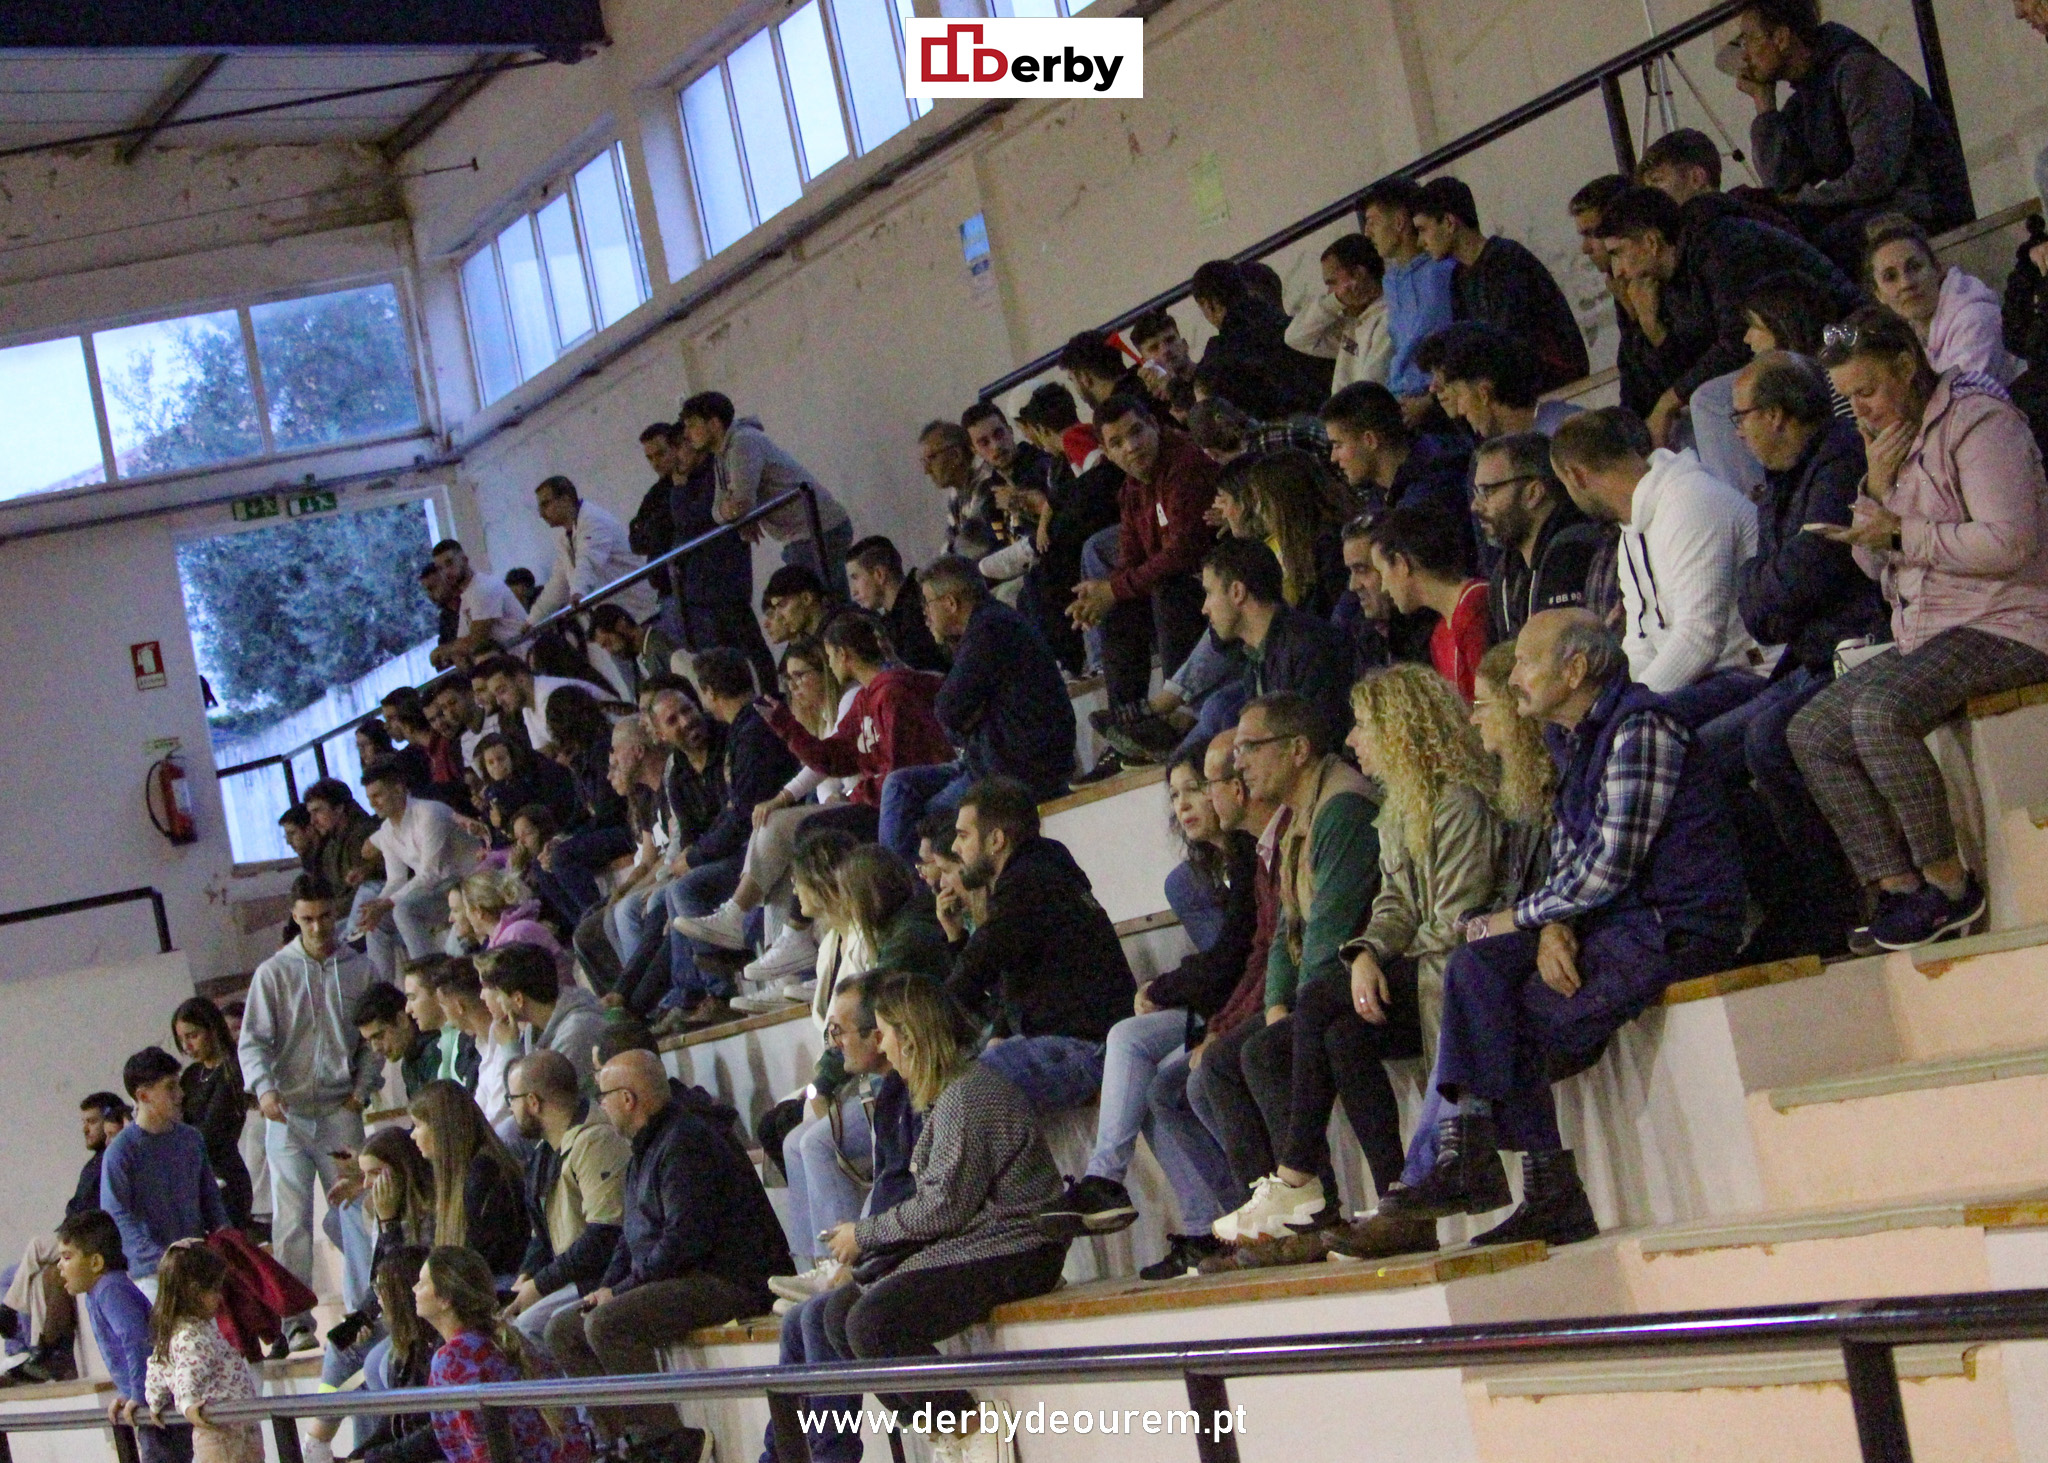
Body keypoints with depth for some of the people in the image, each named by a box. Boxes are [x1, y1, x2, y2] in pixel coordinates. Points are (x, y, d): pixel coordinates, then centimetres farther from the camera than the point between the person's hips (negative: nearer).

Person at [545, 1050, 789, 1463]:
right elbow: (632, 1234, 24)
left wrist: (622, 1290, -16)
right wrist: (608, 1287, 7)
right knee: (562, 1330, 5)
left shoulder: (685, 1142, -15)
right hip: (683, 1280, 11)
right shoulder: (648, 1147, 19)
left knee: (606, 1324, -29)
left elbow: (686, 1240, -23)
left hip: (730, 1281, -11)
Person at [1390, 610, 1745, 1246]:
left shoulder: (1640, 730, -14)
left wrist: (1519, 917, -8)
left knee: (1504, 1025, -17)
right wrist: (1551, 929, -7)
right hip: (1619, 925, 8)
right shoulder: (1572, 740, 16)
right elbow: (1567, 856, 14)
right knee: (1476, 966, -12)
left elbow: (1610, 865, -19)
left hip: (1675, 930, -8)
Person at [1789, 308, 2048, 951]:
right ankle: (1898, 891, -8)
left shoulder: (1976, 417, -10)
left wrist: (1902, 533, -17)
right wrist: (1877, 491, 2)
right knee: (1811, 733, -4)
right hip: (1925, 633, 9)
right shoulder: (1891, 438, 16)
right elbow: (1877, 565, 19)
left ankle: (1949, 884, -20)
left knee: (1880, 711, -32)